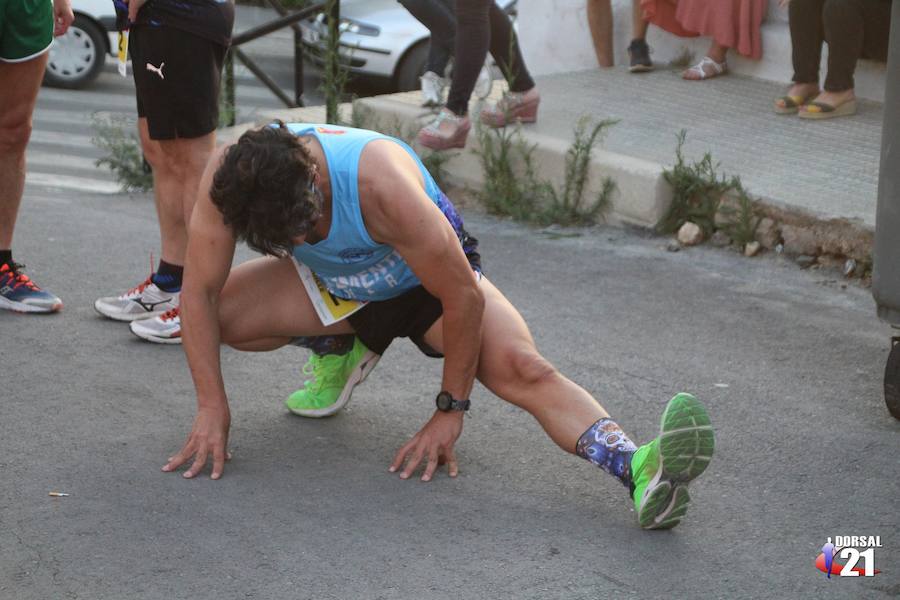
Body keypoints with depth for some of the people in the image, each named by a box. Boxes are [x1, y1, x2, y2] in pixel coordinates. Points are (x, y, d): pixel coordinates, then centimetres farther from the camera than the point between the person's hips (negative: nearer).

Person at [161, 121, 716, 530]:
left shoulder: (382, 185, -40)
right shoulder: (229, 178, -30)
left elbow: (464, 298, -32)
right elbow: (199, 293, -19)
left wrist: (450, 412, -24)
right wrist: (212, 407, -23)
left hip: (430, 275, -5)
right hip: (337, 284, 5)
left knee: (522, 368, -30)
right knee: (215, 318, -15)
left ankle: (639, 470, -45)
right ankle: (338, 348, 11)